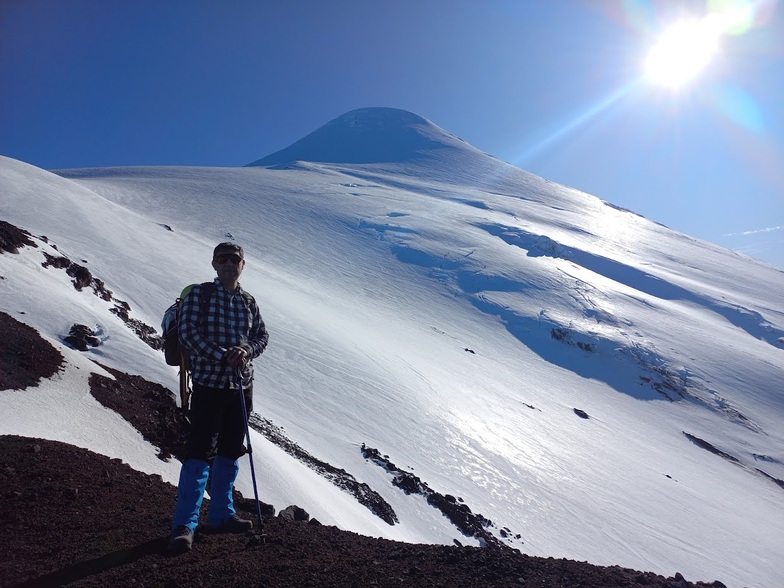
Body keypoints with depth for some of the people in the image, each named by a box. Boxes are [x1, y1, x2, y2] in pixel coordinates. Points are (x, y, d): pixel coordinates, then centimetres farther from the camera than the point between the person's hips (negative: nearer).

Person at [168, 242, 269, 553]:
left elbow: (262, 334, 11)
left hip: (241, 385, 6)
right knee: (201, 452, -9)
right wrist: (222, 356, -19)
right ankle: (184, 524, -2)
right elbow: (187, 332, -11)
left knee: (231, 451, 13)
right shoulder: (199, 294, -4)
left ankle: (220, 514, 26)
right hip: (208, 384, -6)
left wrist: (247, 350, -11)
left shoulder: (249, 302, 10)